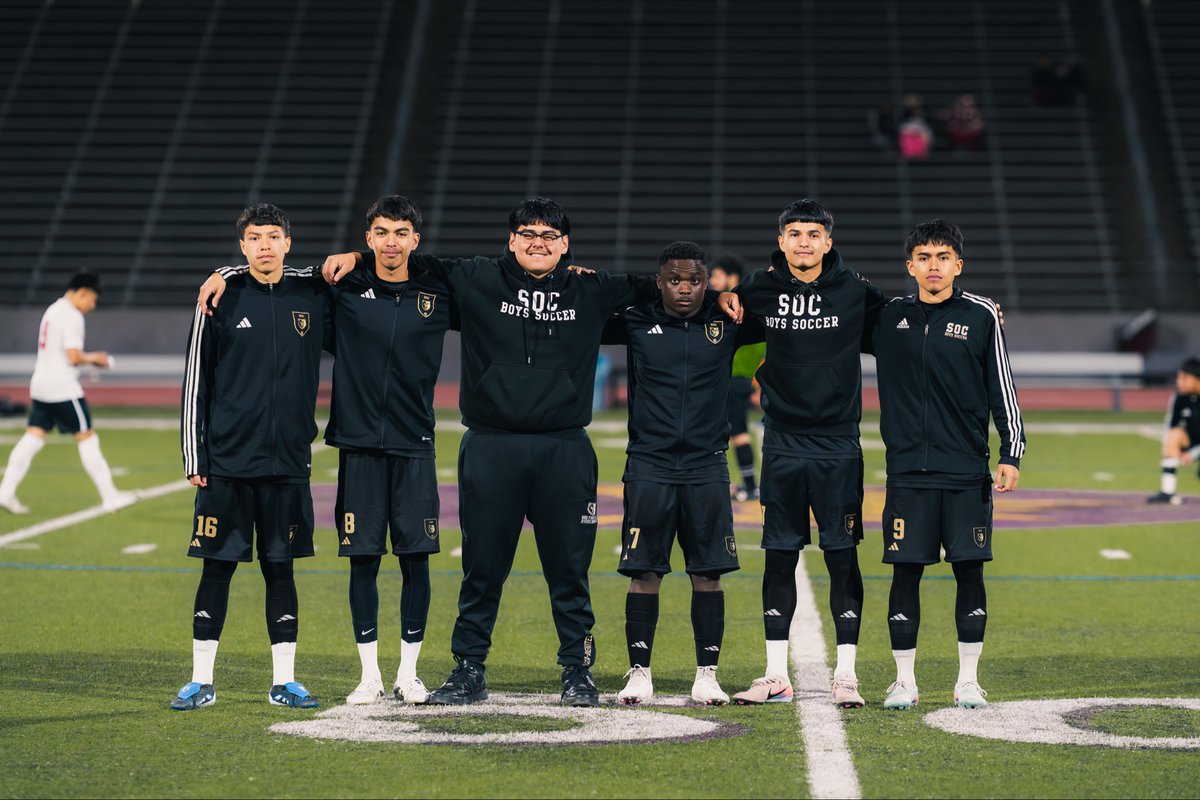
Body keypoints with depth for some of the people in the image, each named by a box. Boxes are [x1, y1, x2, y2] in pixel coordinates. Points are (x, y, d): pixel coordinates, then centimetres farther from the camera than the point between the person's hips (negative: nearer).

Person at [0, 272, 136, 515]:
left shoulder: (52, 310, 17)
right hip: (62, 386, -9)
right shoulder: (72, 316, -13)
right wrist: (94, 358, -1)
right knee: (86, 437, -2)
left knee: (34, 437, 5)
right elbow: (74, 356, -20)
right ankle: (110, 497, 2)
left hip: (40, 383, 9)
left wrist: (91, 359, 17)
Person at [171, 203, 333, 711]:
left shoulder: (312, 297, 5)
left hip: (288, 461, 2)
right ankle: (201, 682, 10)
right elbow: (195, 381, 1)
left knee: (280, 569, 7)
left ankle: (285, 681, 14)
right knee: (217, 568, 2)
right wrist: (193, 457, -2)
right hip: (226, 461, -2)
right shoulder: (222, 298, 0)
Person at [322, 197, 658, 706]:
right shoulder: (477, 280, 5)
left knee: (569, 568, 4)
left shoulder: (591, 292, 9)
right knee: (482, 566, 5)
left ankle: (578, 671, 16)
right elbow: (415, 263, 15)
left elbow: (650, 290, 23)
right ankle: (468, 670, 15)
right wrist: (359, 257, 7)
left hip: (564, 451, 1)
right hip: (490, 449, -1)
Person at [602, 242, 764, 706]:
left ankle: (707, 676, 10)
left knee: (708, 575, 2)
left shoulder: (726, 323, 4)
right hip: (649, 464, -1)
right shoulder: (637, 323, 3)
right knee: (643, 574, 0)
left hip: (706, 468, 1)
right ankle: (639, 674, 9)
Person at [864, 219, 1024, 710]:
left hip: (967, 472, -1)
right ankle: (904, 680, 9)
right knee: (905, 572, 0)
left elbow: (1003, 389, 5)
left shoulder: (981, 316, 3)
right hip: (908, 471, 1)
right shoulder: (889, 318, 6)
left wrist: (1011, 456, 0)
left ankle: (968, 679, 12)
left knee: (969, 570, 2)